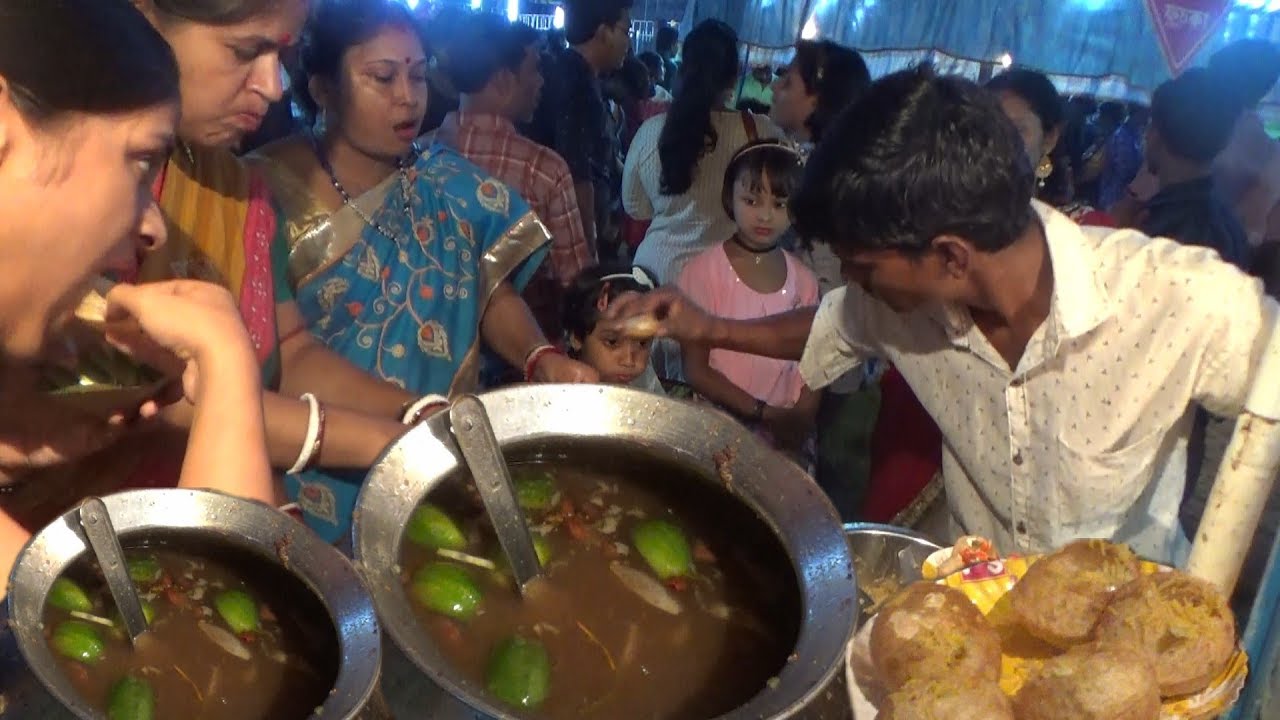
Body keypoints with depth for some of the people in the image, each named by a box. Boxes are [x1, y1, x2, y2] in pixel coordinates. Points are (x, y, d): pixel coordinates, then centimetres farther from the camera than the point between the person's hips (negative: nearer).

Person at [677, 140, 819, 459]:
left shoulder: (803, 280, 1)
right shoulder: (703, 271, -10)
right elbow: (696, 370, -10)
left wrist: (799, 422, -11)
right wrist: (765, 413, -13)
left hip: (785, 437, 3)